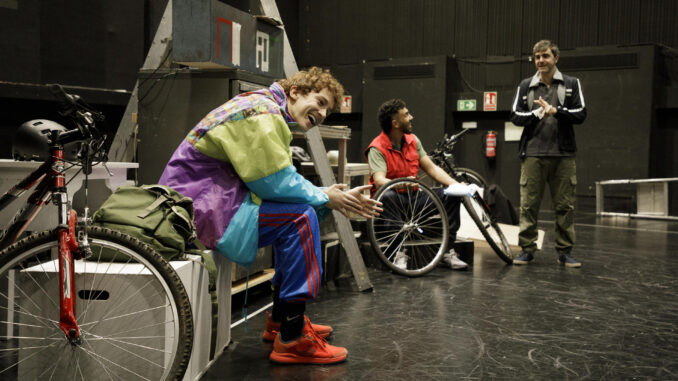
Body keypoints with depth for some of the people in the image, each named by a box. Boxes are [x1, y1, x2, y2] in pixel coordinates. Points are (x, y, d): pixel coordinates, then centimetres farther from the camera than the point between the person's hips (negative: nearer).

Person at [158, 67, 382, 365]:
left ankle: (280, 320, 20)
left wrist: (337, 198, 1)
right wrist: (325, 198, -6)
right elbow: (275, 182, -20)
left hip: (214, 197, 11)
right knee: (300, 216, -20)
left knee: (300, 208, 16)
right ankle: (291, 340, -16)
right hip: (195, 204, -11)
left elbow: (281, 181, 12)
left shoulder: (272, 116, 19)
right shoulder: (261, 111, -14)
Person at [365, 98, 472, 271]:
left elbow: (431, 168, 6)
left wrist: (456, 185, -8)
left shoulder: (412, 140, 7)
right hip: (392, 202, -6)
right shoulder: (377, 148, -15)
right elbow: (379, 181, -29)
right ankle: (399, 251, -36)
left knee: (451, 195, -10)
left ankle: (448, 251, -11)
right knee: (387, 196, -40)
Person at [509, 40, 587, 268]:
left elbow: (580, 114, 1)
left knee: (565, 206, 2)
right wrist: (537, 113, -11)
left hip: (562, 155, 0)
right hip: (532, 154, 1)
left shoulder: (571, 84, 9)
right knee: (528, 204, 0)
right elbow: (515, 116, 6)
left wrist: (555, 110, -12)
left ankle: (565, 251, 11)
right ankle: (527, 249, 9)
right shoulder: (526, 86, 12)